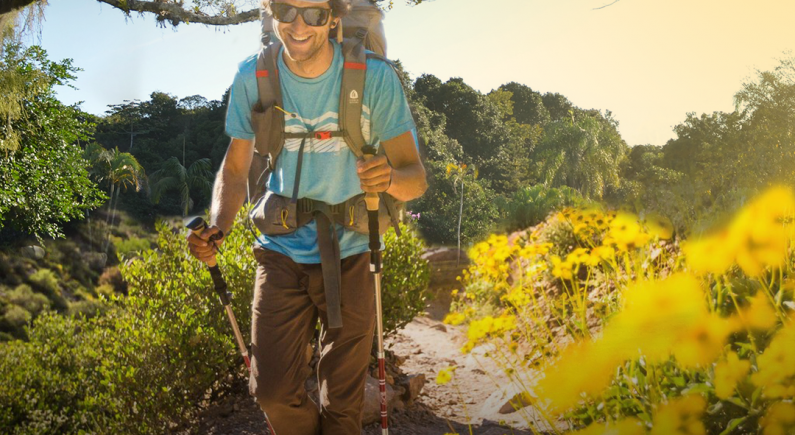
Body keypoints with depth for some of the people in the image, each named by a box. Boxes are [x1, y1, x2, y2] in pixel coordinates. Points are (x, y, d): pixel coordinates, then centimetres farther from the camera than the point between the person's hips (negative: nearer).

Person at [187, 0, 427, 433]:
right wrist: (216, 227, -18)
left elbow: (416, 176, -11)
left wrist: (391, 178, -35)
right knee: (273, 391, -2)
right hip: (283, 252, 1)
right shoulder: (253, 78, -8)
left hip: (350, 255, -1)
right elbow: (235, 169, 2)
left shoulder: (374, 78, -14)